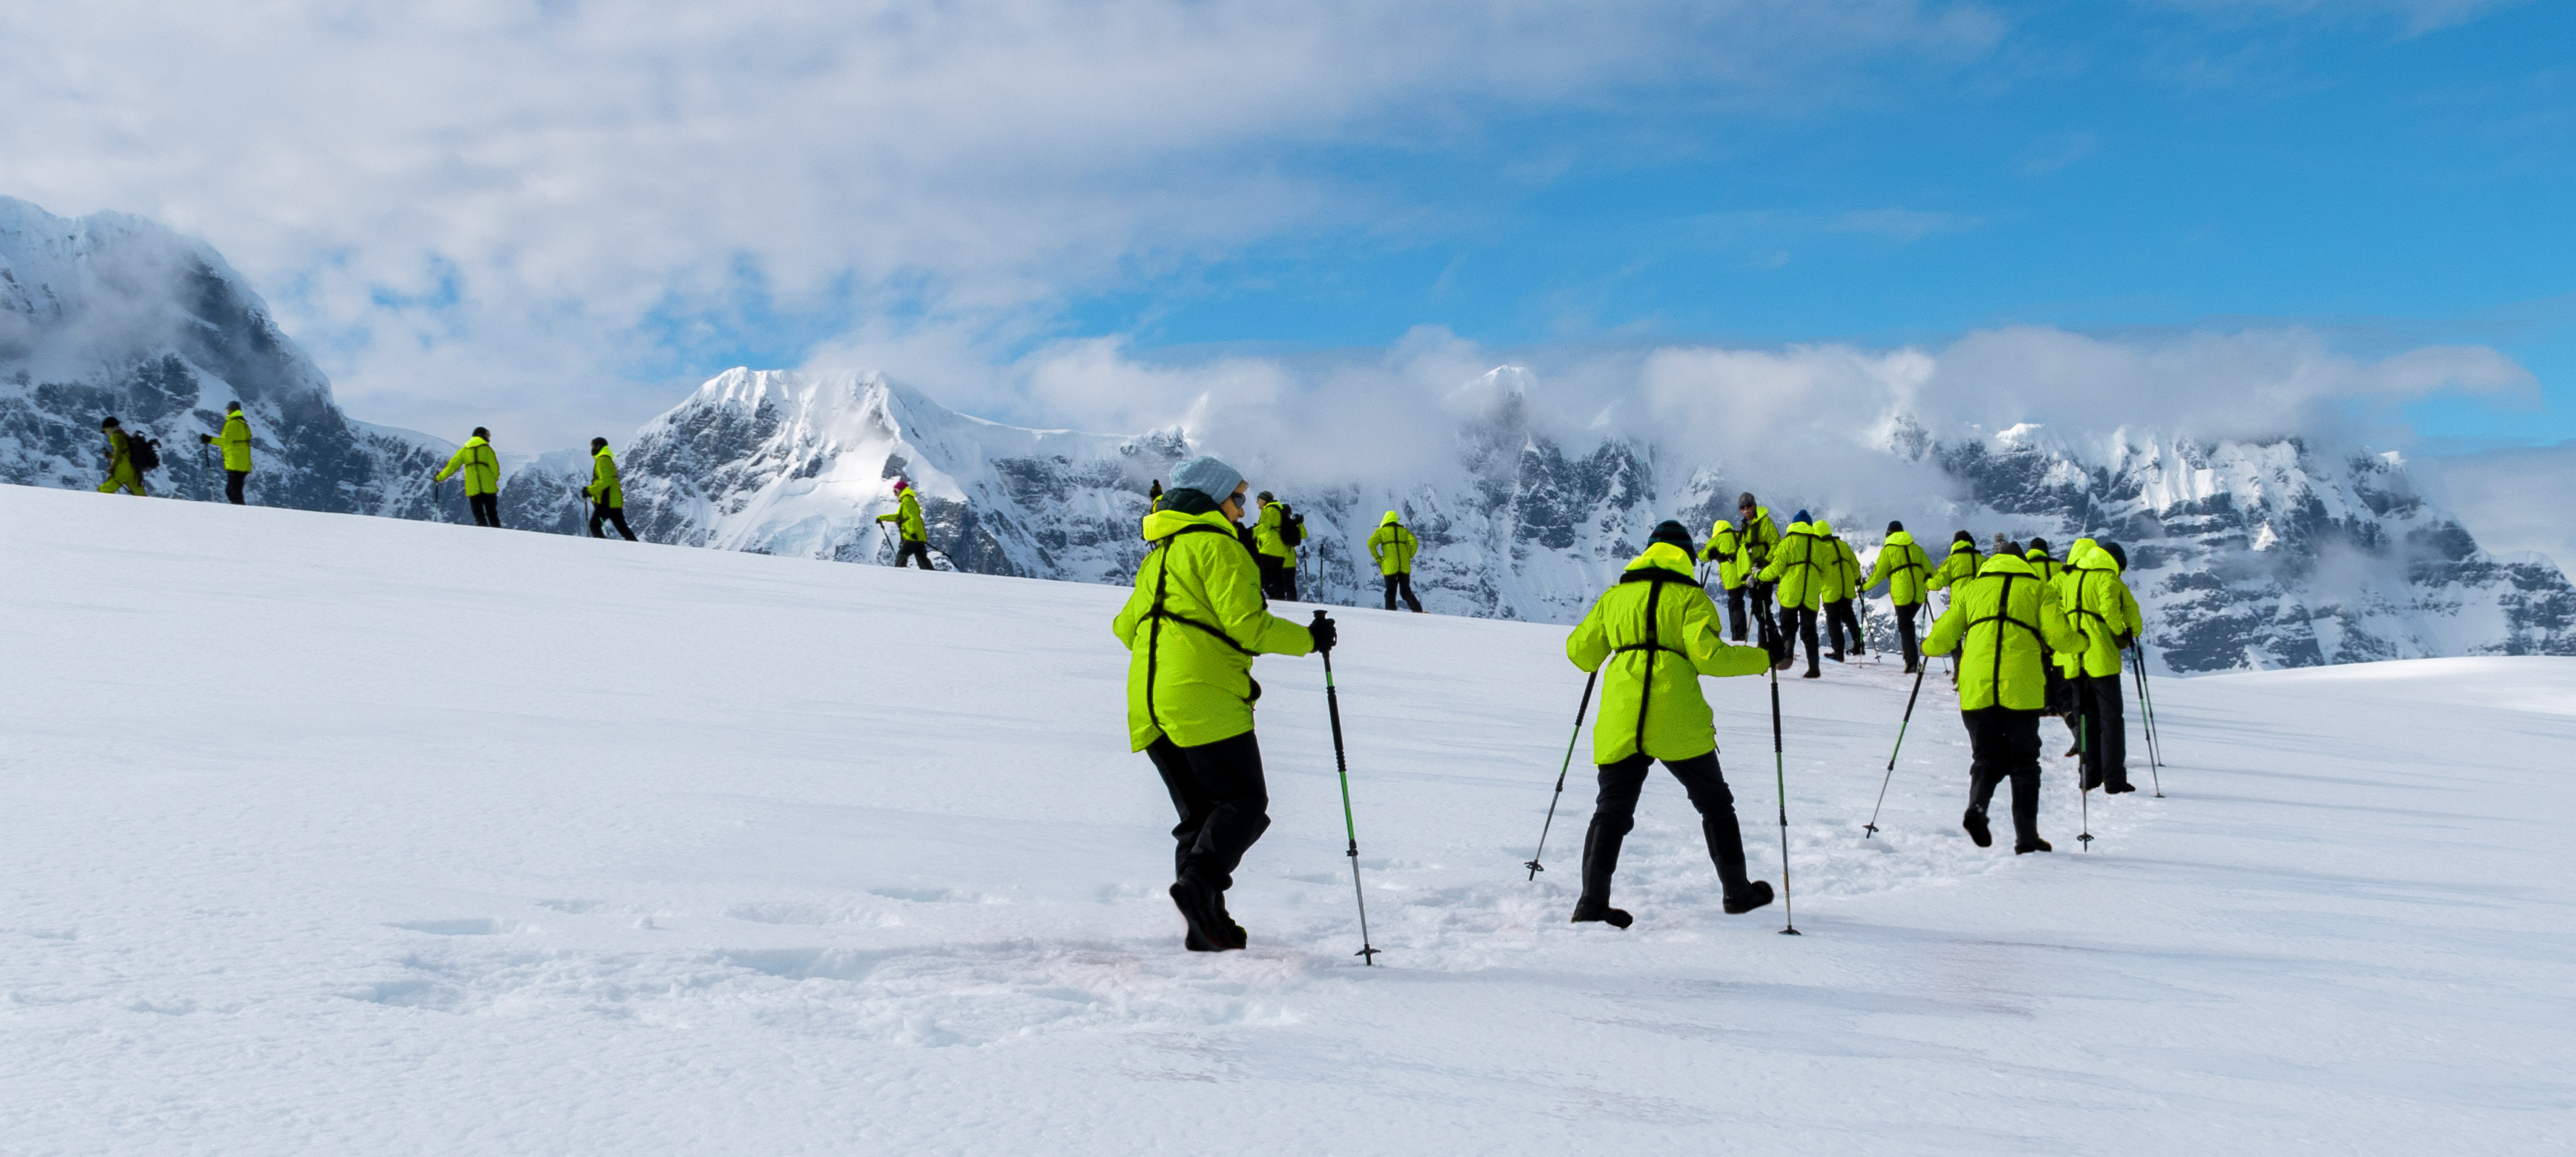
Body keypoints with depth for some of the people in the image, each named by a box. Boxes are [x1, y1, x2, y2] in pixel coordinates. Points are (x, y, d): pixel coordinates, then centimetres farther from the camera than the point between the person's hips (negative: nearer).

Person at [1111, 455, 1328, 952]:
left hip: (1149, 704, 8)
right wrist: (1308, 639, -3)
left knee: (1199, 814, 12)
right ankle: (1200, 883, -26)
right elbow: (1245, 624, -14)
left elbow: (1126, 625, 26)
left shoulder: (1159, 554, 24)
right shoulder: (1216, 545, -4)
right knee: (1244, 802, -3)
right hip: (1206, 701, -8)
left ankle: (1206, 928, 3)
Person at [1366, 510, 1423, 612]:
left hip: (1389, 566, -2)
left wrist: (1378, 559, 1)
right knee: (1406, 591, 10)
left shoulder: (1381, 531, 10)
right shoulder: (1404, 531, 18)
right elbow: (1414, 542, 1)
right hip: (1405, 566, 3)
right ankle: (1418, 611, -10)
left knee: (1391, 593, 6)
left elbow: (1371, 543, -6)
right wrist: (1409, 557, 7)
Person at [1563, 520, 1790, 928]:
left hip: (1619, 723, 3)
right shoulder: (1690, 596, 5)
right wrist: (1764, 659, 3)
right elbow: (1708, 654, -8)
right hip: (1678, 722, -3)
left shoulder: (1614, 596, 16)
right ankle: (1738, 893, 22)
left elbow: (1580, 651, 17)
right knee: (1714, 804, 15)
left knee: (1611, 813, 10)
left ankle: (1592, 903, 0)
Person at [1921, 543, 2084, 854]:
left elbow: (1941, 638, 14)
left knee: (1987, 758, 13)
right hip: (2021, 689, -1)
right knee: (2023, 762, 11)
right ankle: (2026, 837, 8)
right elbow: (2058, 635, 0)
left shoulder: (1971, 588, 19)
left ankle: (1977, 806, -17)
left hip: (1976, 688, 1)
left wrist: (1927, 646, 37)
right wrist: (2081, 640, 21)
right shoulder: (2040, 589, 15)